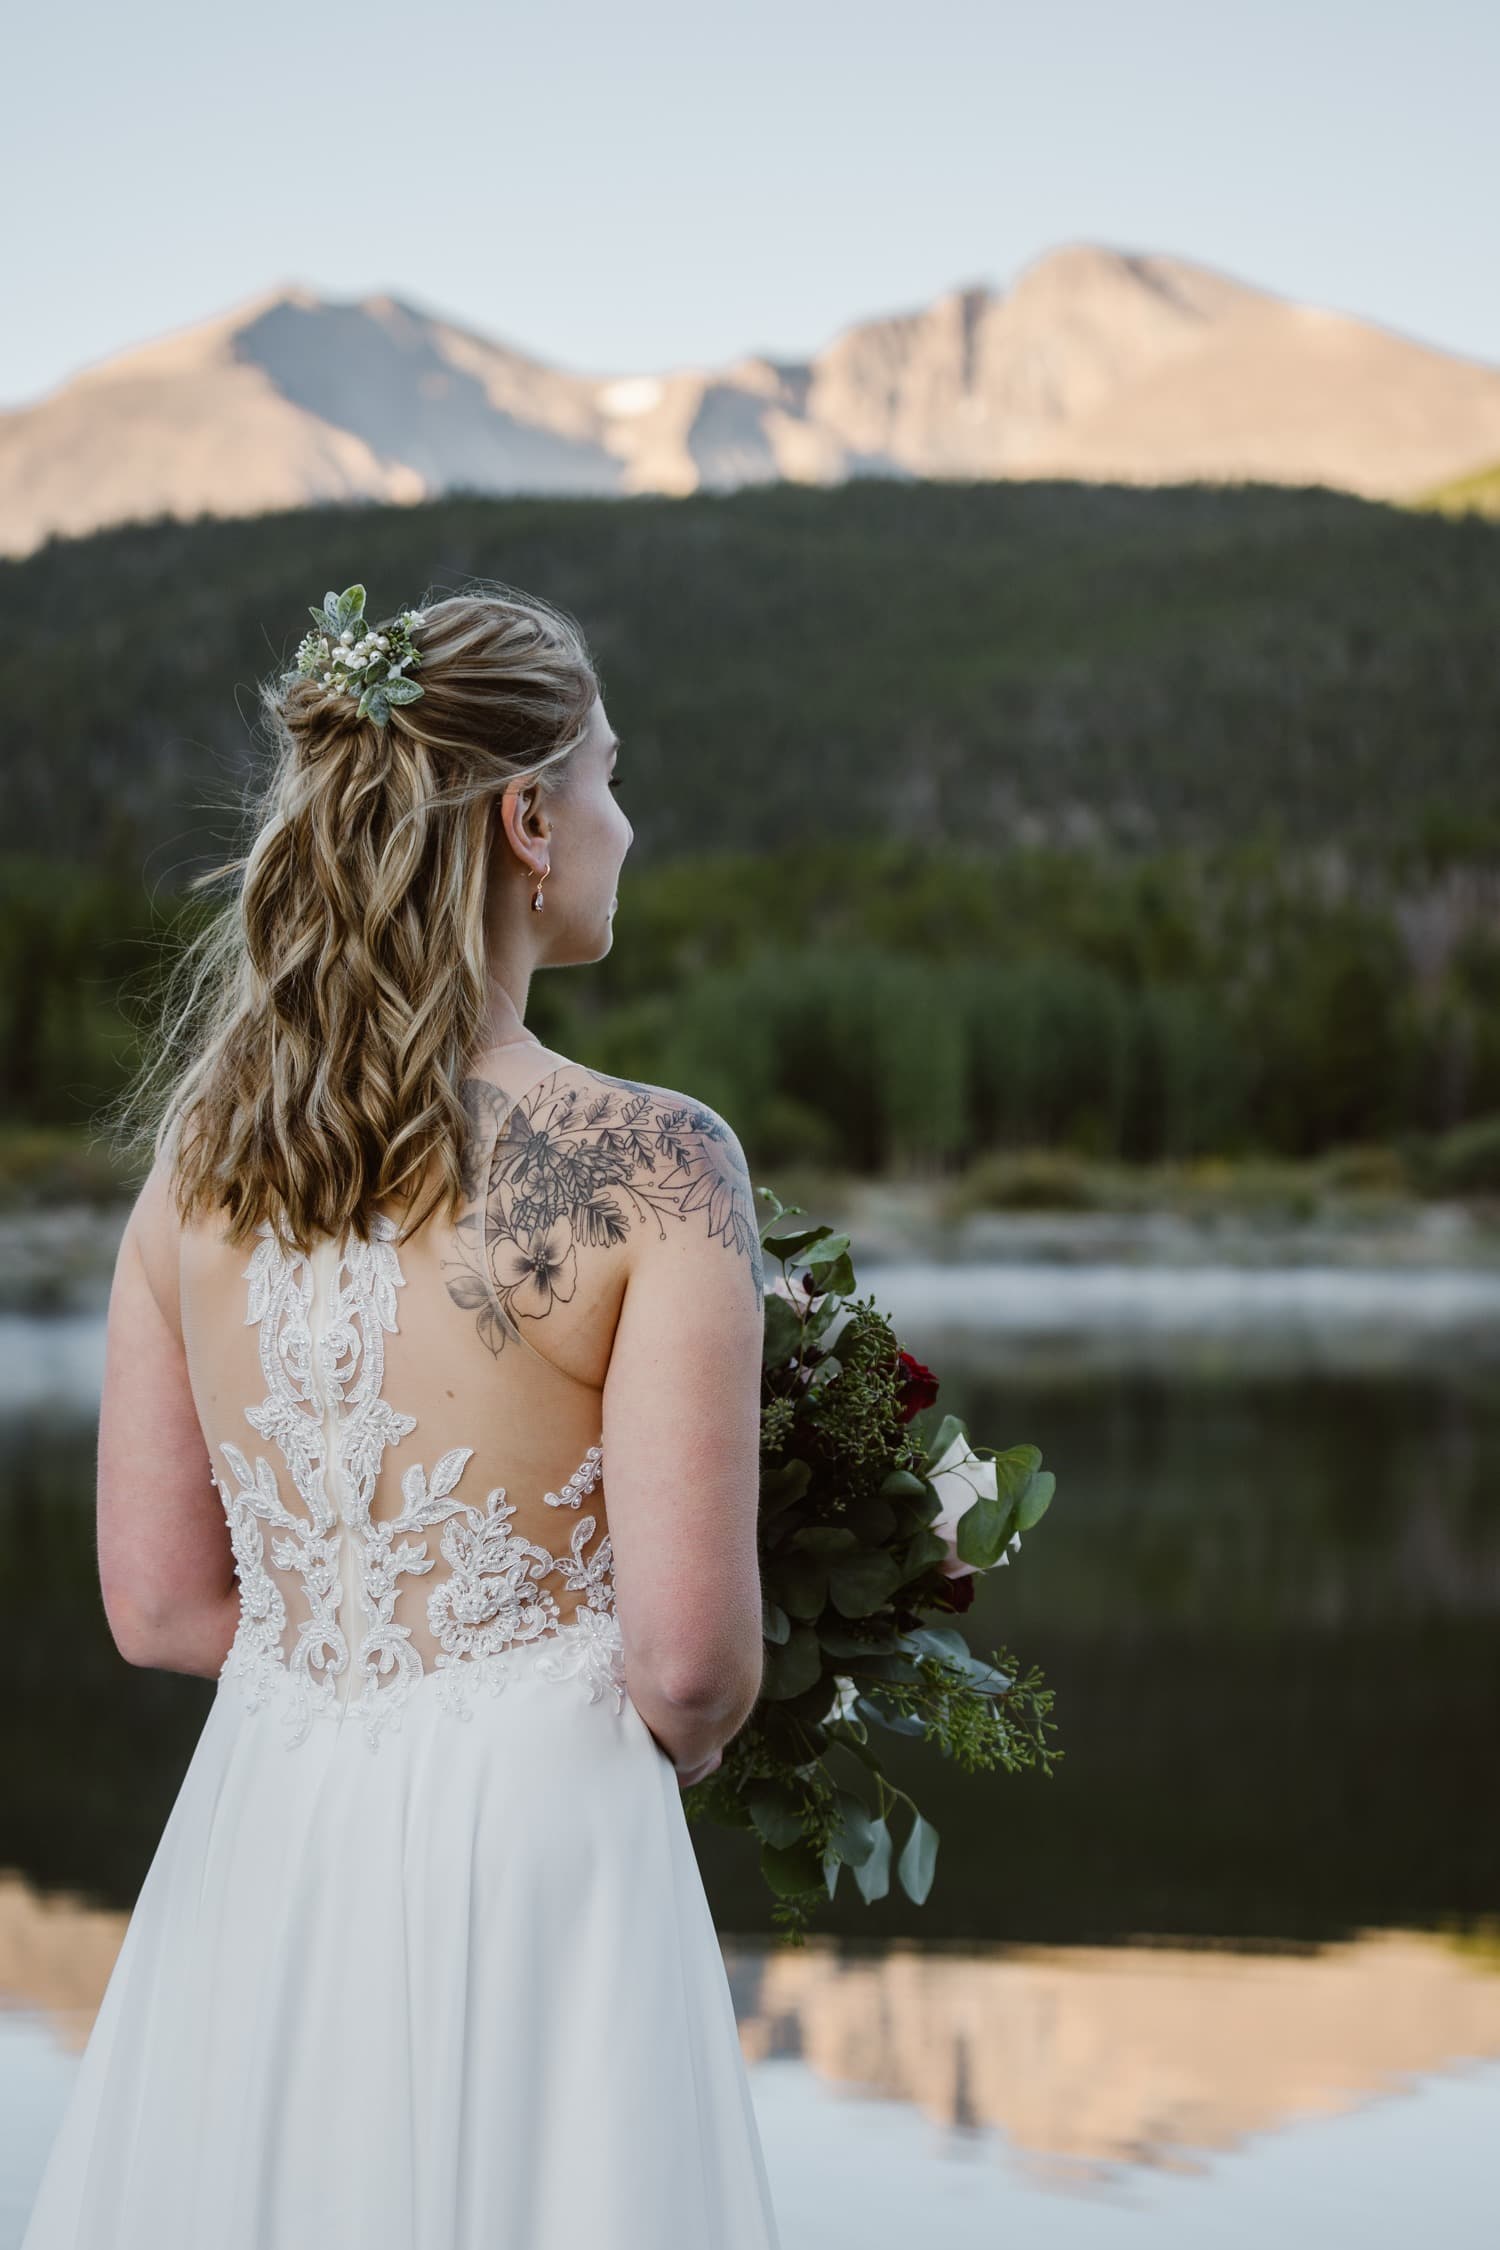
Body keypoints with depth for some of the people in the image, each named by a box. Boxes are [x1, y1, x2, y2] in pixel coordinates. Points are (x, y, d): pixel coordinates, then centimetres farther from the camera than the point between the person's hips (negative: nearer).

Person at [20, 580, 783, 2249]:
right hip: (524, 1863, -5)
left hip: (256, 1847, 5)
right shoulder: (650, 1165, -16)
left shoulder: (201, 1145, 0)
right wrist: (674, 1746, 6)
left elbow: (156, 1601, 5)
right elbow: (688, 1658, -16)